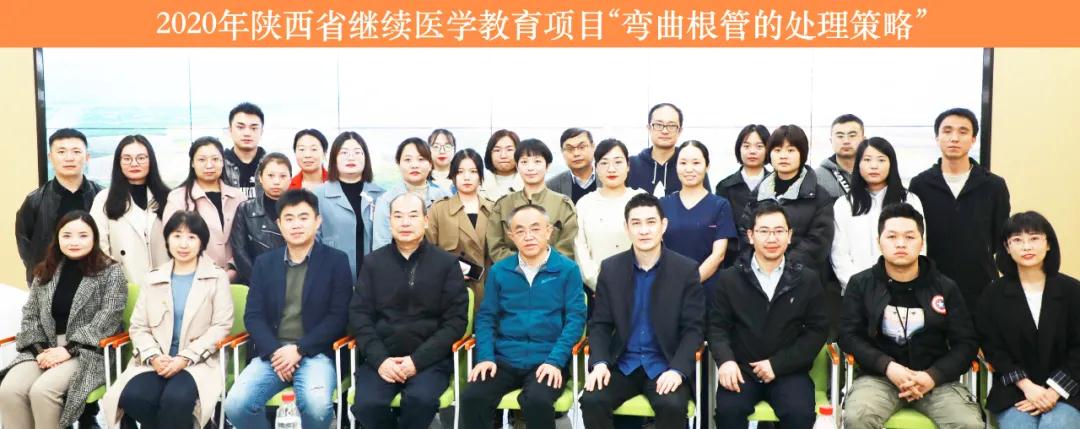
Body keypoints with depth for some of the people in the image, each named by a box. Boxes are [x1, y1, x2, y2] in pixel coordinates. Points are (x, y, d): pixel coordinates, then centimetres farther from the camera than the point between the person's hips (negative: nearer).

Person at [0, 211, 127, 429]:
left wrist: (69, 350, -17)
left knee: (42, 391, -29)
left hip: (87, 352, -5)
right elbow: (30, 315, 11)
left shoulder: (111, 271, -2)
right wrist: (40, 349, -6)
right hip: (45, 349, 5)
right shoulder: (45, 272, 14)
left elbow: (107, 319, -10)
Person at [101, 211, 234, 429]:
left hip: (198, 361, -3)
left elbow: (221, 326, -3)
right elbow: (138, 327, 10)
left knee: (176, 399, -34)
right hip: (156, 361, 3)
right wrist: (153, 356, -11)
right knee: (132, 397, -28)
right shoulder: (153, 279, 17)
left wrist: (185, 357, -14)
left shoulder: (217, 278, 7)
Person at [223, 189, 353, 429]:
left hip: (314, 353, -3)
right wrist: (273, 351, -11)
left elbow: (338, 317, -3)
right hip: (271, 353, 3)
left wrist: (299, 349, -13)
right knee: (235, 405, -22)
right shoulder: (264, 262, 13)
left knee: (317, 405, -31)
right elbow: (253, 315, 7)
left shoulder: (336, 260, 3)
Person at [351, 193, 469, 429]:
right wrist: (380, 359, -10)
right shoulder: (373, 262, 10)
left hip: (429, 358, -2)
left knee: (421, 399, -32)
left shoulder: (447, 263, 3)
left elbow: (456, 320, -2)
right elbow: (359, 315, 6)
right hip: (381, 357, 2)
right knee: (367, 404, -26)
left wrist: (417, 360, -13)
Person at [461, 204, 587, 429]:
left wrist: (555, 360, -15)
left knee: (537, 402, -31)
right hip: (504, 359, 3)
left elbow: (575, 318, -4)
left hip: (547, 360, -2)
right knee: (472, 398, -23)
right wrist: (485, 357, -7)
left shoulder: (568, 269, 1)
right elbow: (486, 317, 9)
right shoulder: (499, 271, 10)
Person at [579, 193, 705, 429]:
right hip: (622, 363, 2)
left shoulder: (686, 270, -3)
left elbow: (693, 328, -5)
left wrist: (677, 369, -20)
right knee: (591, 400, -24)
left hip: (666, 365, -2)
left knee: (672, 405, -30)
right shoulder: (610, 268, 3)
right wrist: (600, 362, -13)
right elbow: (599, 324, 5)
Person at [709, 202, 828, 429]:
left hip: (788, 370, 0)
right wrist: (725, 359, -16)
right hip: (742, 368, 0)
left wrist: (777, 364, -8)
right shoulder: (729, 278, 5)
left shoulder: (808, 279, 5)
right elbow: (717, 325, 5)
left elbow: (818, 329, 3)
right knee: (728, 409, -28)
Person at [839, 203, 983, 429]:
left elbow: (966, 342, 6)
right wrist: (888, 367, -16)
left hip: (936, 377, 2)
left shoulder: (946, 288, 9)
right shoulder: (861, 284, 5)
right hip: (880, 375, -1)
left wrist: (933, 376, -11)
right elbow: (849, 336, 0)